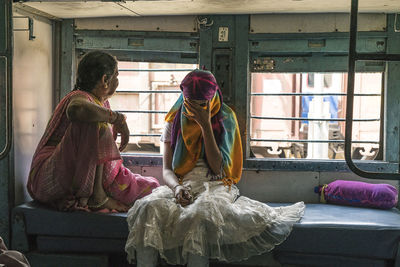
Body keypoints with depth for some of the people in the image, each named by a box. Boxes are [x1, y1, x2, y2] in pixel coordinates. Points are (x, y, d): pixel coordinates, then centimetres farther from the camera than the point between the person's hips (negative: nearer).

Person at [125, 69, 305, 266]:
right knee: (148, 207, -33)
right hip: (181, 184, 2)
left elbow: (218, 167, -5)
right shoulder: (174, 121, 12)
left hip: (214, 185, -2)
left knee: (202, 212, -40)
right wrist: (177, 187, -18)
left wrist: (205, 125, -9)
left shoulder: (225, 119, 5)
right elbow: (167, 169, 6)